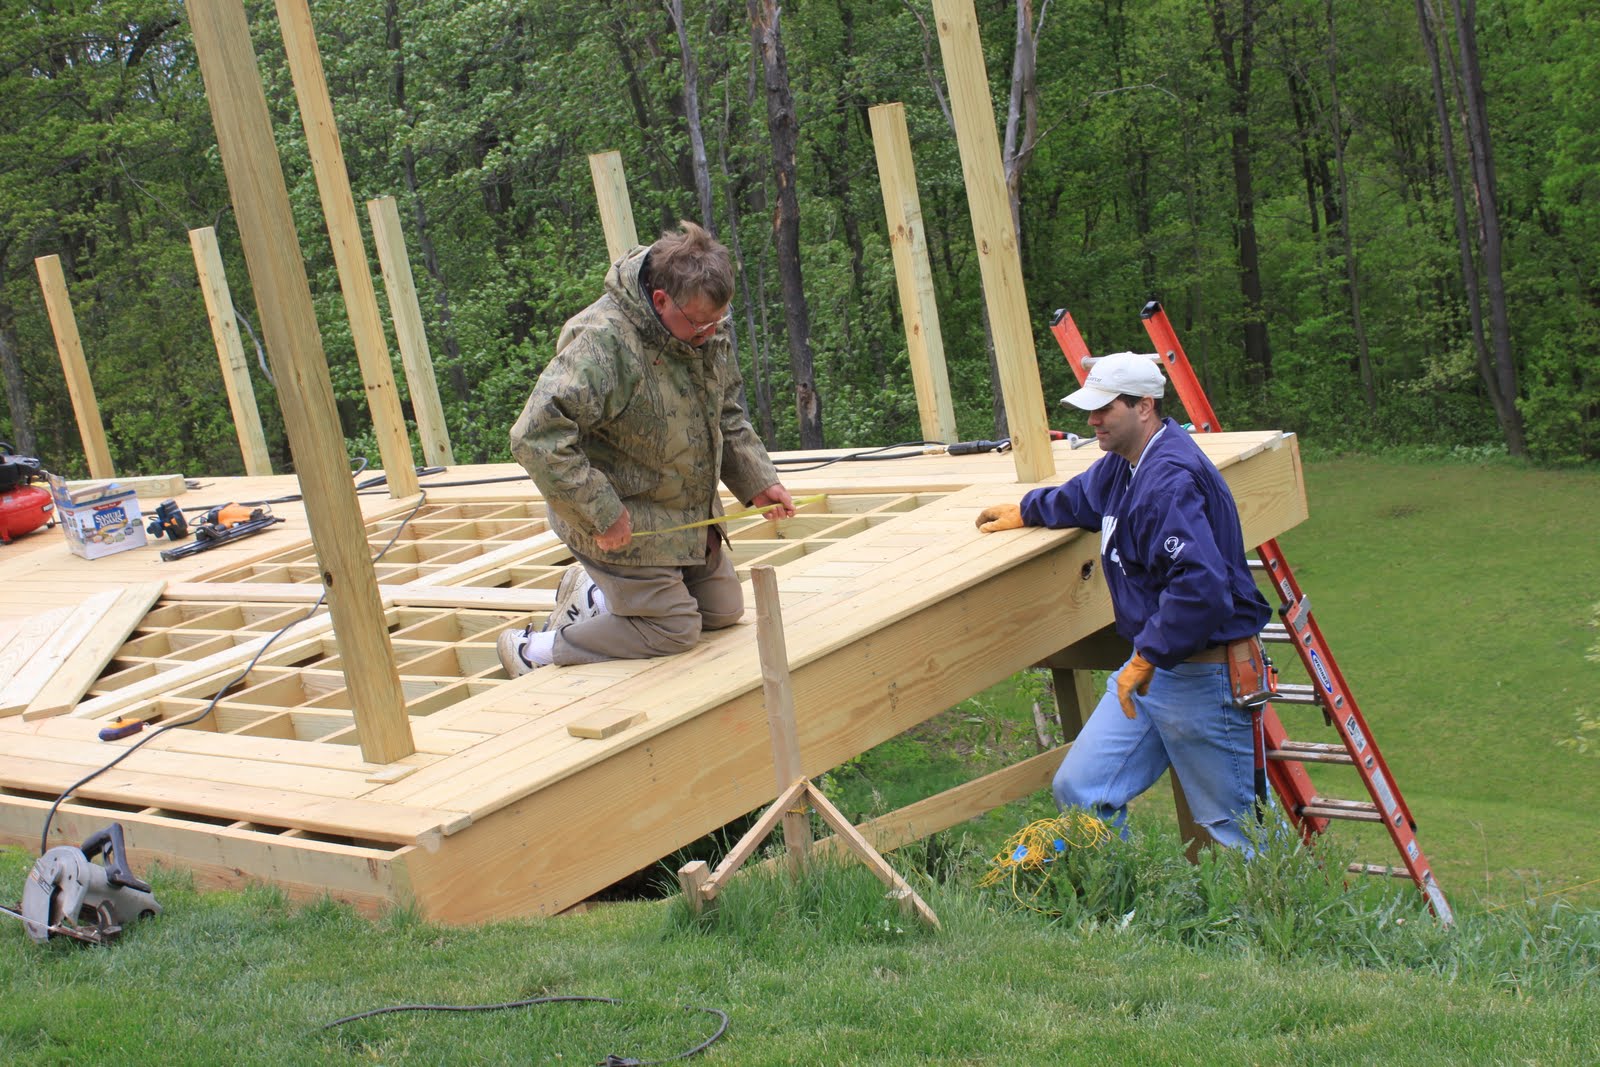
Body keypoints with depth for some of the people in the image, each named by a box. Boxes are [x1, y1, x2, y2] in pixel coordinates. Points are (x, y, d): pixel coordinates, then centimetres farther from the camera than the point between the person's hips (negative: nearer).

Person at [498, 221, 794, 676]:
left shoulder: (710, 329, -4)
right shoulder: (601, 342, -31)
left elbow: (727, 415, 14)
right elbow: (537, 438, -35)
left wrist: (758, 481, 3)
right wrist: (601, 515, -31)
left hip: (689, 513, 9)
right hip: (624, 524, -9)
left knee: (723, 610, 16)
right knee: (673, 629, -7)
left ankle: (593, 594, 30)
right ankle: (535, 650, 11)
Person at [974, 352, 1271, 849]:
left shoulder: (1170, 480, -23)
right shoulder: (1124, 464, 11)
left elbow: (1200, 586, -34)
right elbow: (1080, 498, 36)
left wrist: (1148, 658, -25)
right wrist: (1025, 511, 49)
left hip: (1201, 676, -10)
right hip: (1152, 663, 10)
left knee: (1232, 826, 0)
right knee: (1078, 792, 6)